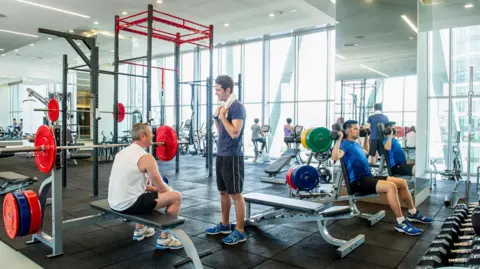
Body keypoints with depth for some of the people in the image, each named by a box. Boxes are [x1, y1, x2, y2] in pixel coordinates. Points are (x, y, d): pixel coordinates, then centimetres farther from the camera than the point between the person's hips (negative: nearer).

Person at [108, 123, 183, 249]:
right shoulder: (146, 157, -15)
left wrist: (152, 188, 22)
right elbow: (161, 187, -9)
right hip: (129, 204, -9)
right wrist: (170, 191, 14)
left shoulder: (122, 152, 12)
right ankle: (164, 239, 6)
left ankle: (140, 230, 39)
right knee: (176, 196, -3)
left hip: (115, 203, 9)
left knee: (150, 192, 35)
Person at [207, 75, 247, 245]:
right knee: (223, 192, 16)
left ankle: (239, 231, 7)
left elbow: (234, 133, -23)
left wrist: (222, 116, -15)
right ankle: (225, 225, 30)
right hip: (221, 155, 9)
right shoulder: (225, 106, 14)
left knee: (235, 194, -3)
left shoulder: (237, 107, -14)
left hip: (232, 156, -9)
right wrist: (216, 117, 6)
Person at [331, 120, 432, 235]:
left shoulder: (355, 144, 19)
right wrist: (339, 139, -34)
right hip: (358, 182, -10)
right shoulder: (345, 144, -10)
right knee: (390, 186, -30)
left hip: (369, 177, 10)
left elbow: (366, 152, 42)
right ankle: (400, 222, -20)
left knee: (402, 183, 6)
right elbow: (335, 157, -31)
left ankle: (413, 213, 20)